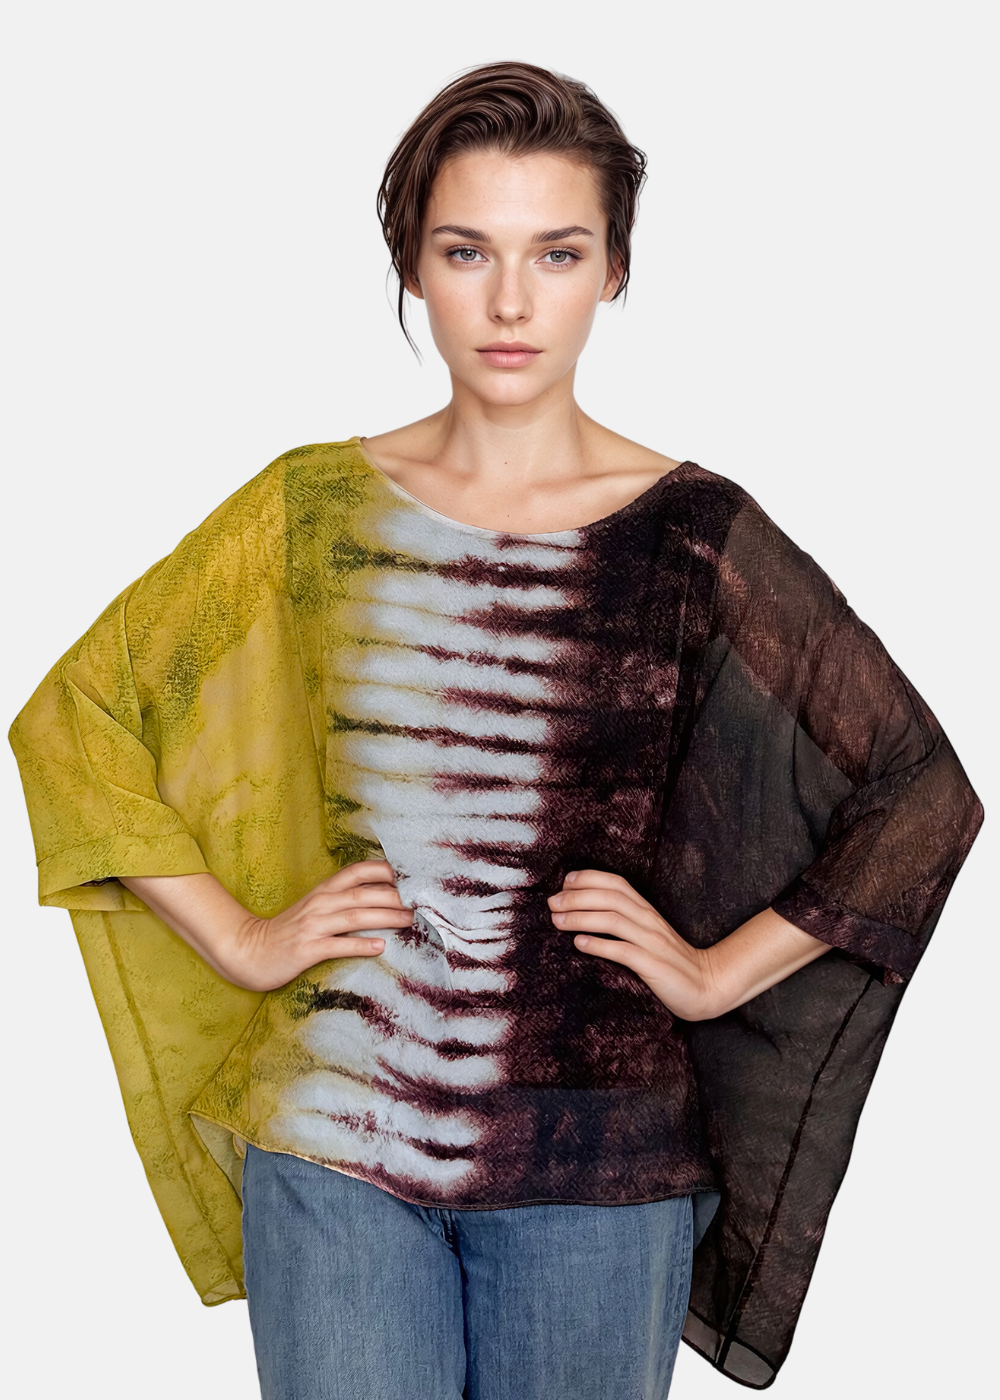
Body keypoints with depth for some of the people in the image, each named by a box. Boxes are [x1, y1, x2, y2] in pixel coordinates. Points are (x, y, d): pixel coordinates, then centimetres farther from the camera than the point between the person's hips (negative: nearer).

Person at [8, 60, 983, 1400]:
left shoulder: (692, 533, -4)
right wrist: (240, 937, -1)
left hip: (597, 1158, 0)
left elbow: (922, 790, 2)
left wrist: (720, 971, -2)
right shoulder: (312, 509, 0)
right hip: (334, 1138, 1)